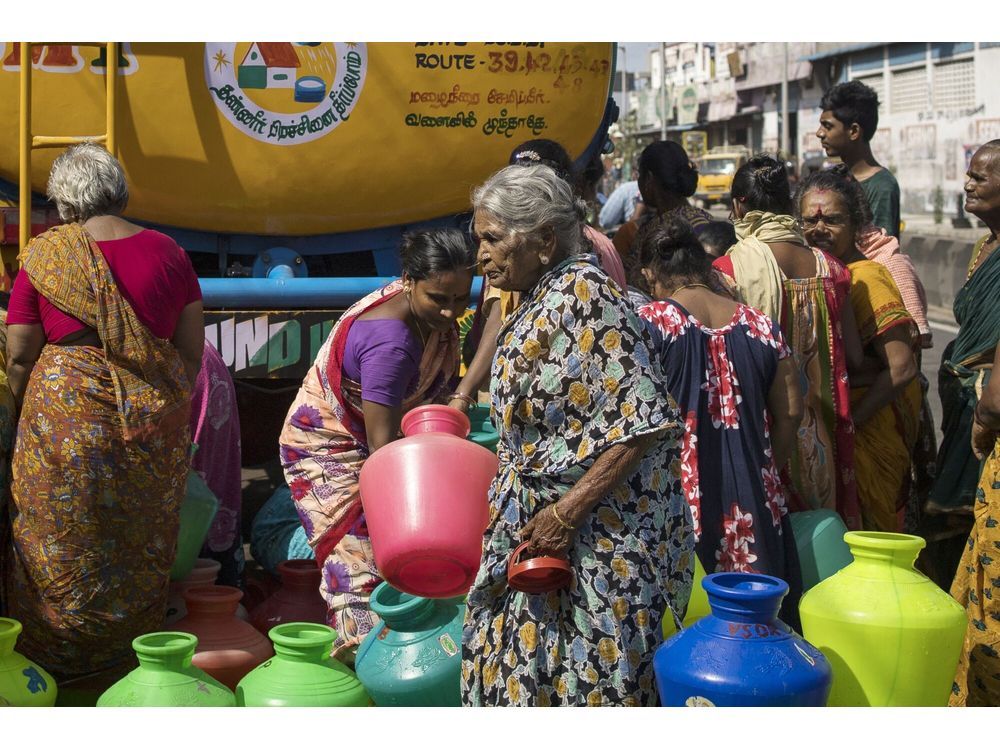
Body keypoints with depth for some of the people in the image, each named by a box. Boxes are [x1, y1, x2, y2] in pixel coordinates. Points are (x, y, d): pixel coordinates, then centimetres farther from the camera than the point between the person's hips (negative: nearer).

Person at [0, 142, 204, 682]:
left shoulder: (44, 255, -6)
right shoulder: (166, 252, 2)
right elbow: (192, 350, 5)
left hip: (67, 416, -3)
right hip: (155, 421, 3)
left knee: (61, 544, 9)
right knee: (142, 543, 14)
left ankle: (59, 660, 16)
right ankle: (133, 653, 24)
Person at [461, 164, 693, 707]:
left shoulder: (583, 294, -16)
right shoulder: (539, 303, 13)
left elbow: (644, 419, -24)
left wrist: (566, 513, -23)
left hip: (598, 538, -10)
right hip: (544, 538, 10)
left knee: (590, 686, -2)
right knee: (530, 680, 14)